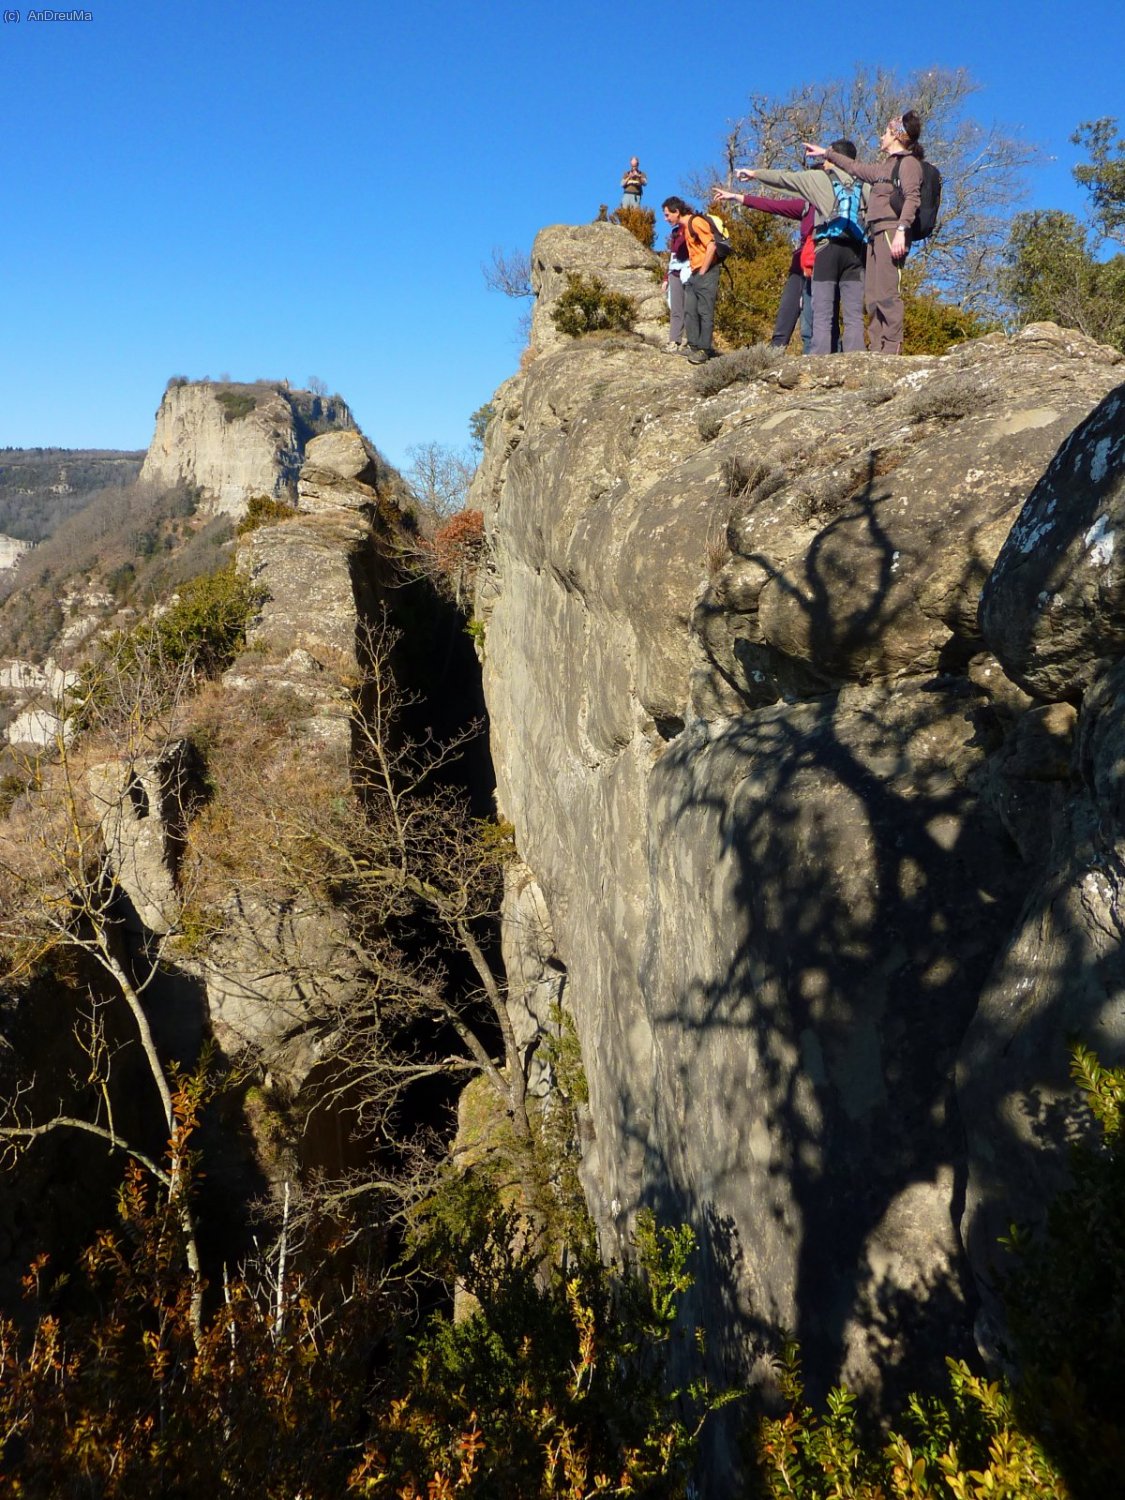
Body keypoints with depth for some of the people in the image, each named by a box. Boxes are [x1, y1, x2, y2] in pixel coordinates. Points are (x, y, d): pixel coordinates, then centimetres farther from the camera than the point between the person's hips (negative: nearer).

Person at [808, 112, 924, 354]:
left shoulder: (908, 162, 3)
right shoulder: (885, 166, 29)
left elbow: (912, 198, -12)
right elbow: (856, 168, 44)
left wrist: (901, 230, -25)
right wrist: (827, 153, 51)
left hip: (891, 231, -9)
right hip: (876, 234, 9)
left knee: (887, 293, -19)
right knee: (872, 295, 0)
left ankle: (892, 350, -25)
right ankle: (877, 350, -4)